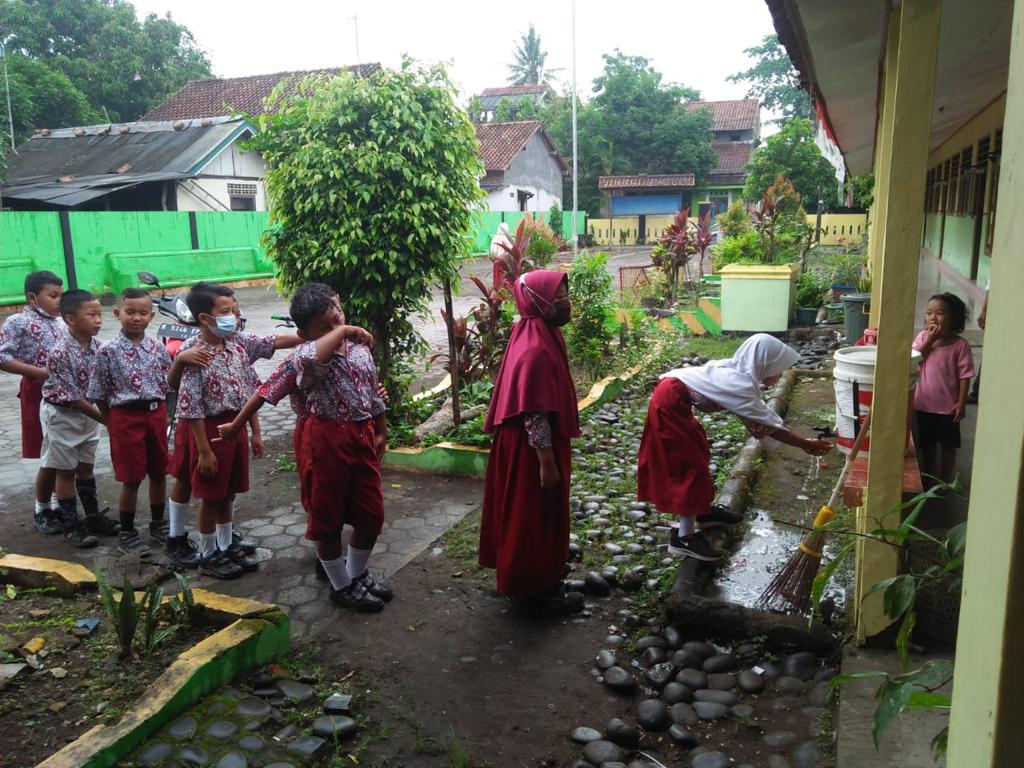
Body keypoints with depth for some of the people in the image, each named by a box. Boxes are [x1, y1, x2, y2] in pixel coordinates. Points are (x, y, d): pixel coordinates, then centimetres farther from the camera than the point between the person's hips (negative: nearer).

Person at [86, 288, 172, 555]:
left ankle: (157, 522, 32)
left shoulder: (157, 348, 2)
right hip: (126, 417, -4)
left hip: (156, 414, 4)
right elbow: (98, 395, -4)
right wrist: (113, 422, 0)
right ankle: (126, 533, 17)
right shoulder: (108, 351, -9)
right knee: (131, 479, 2)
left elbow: (168, 384, 10)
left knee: (158, 473, 14)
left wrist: (159, 413, 4)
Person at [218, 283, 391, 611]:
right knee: (328, 518, 8)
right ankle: (342, 585, 28)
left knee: (372, 515, 14)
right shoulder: (301, 358, -14)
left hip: (362, 438, 6)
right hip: (325, 442, -6)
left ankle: (358, 573, 38)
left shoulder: (360, 348, 5)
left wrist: (381, 433, 21)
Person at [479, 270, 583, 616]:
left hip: (535, 446, 10)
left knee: (538, 518, 20)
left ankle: (538, 582, 34)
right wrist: (547, 463, -21)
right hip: (532, 450, -10)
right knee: (534, 519, 4)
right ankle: (535, 592, 18)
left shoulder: (541, 338, 7)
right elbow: (534, 414, -25)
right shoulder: (535, 351, -25)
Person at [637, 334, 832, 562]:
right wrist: (805, 444, -6)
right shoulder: (740, 385, -21)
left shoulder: (738, 374, 7)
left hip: (674, 400, 10)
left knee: (699, 453, 21)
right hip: (669, 404, -10)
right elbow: (768, 426, -15)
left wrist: (800, 441, 1)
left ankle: (704, 511, 37)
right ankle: (684, 537, -1)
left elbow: (759, 420, 7)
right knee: (690, 465, -6)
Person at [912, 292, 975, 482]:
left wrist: (961, 403, -13)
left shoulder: (960, 344, -11)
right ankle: (927, 478, 34)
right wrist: (930, 340, -18)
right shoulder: (923, 337, -1)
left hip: (948, 406, -3)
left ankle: (944, 482, 26)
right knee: (926, 443, 17)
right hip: (923, 403, 3)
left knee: (948, 445, 12)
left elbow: (965, 375, -10)